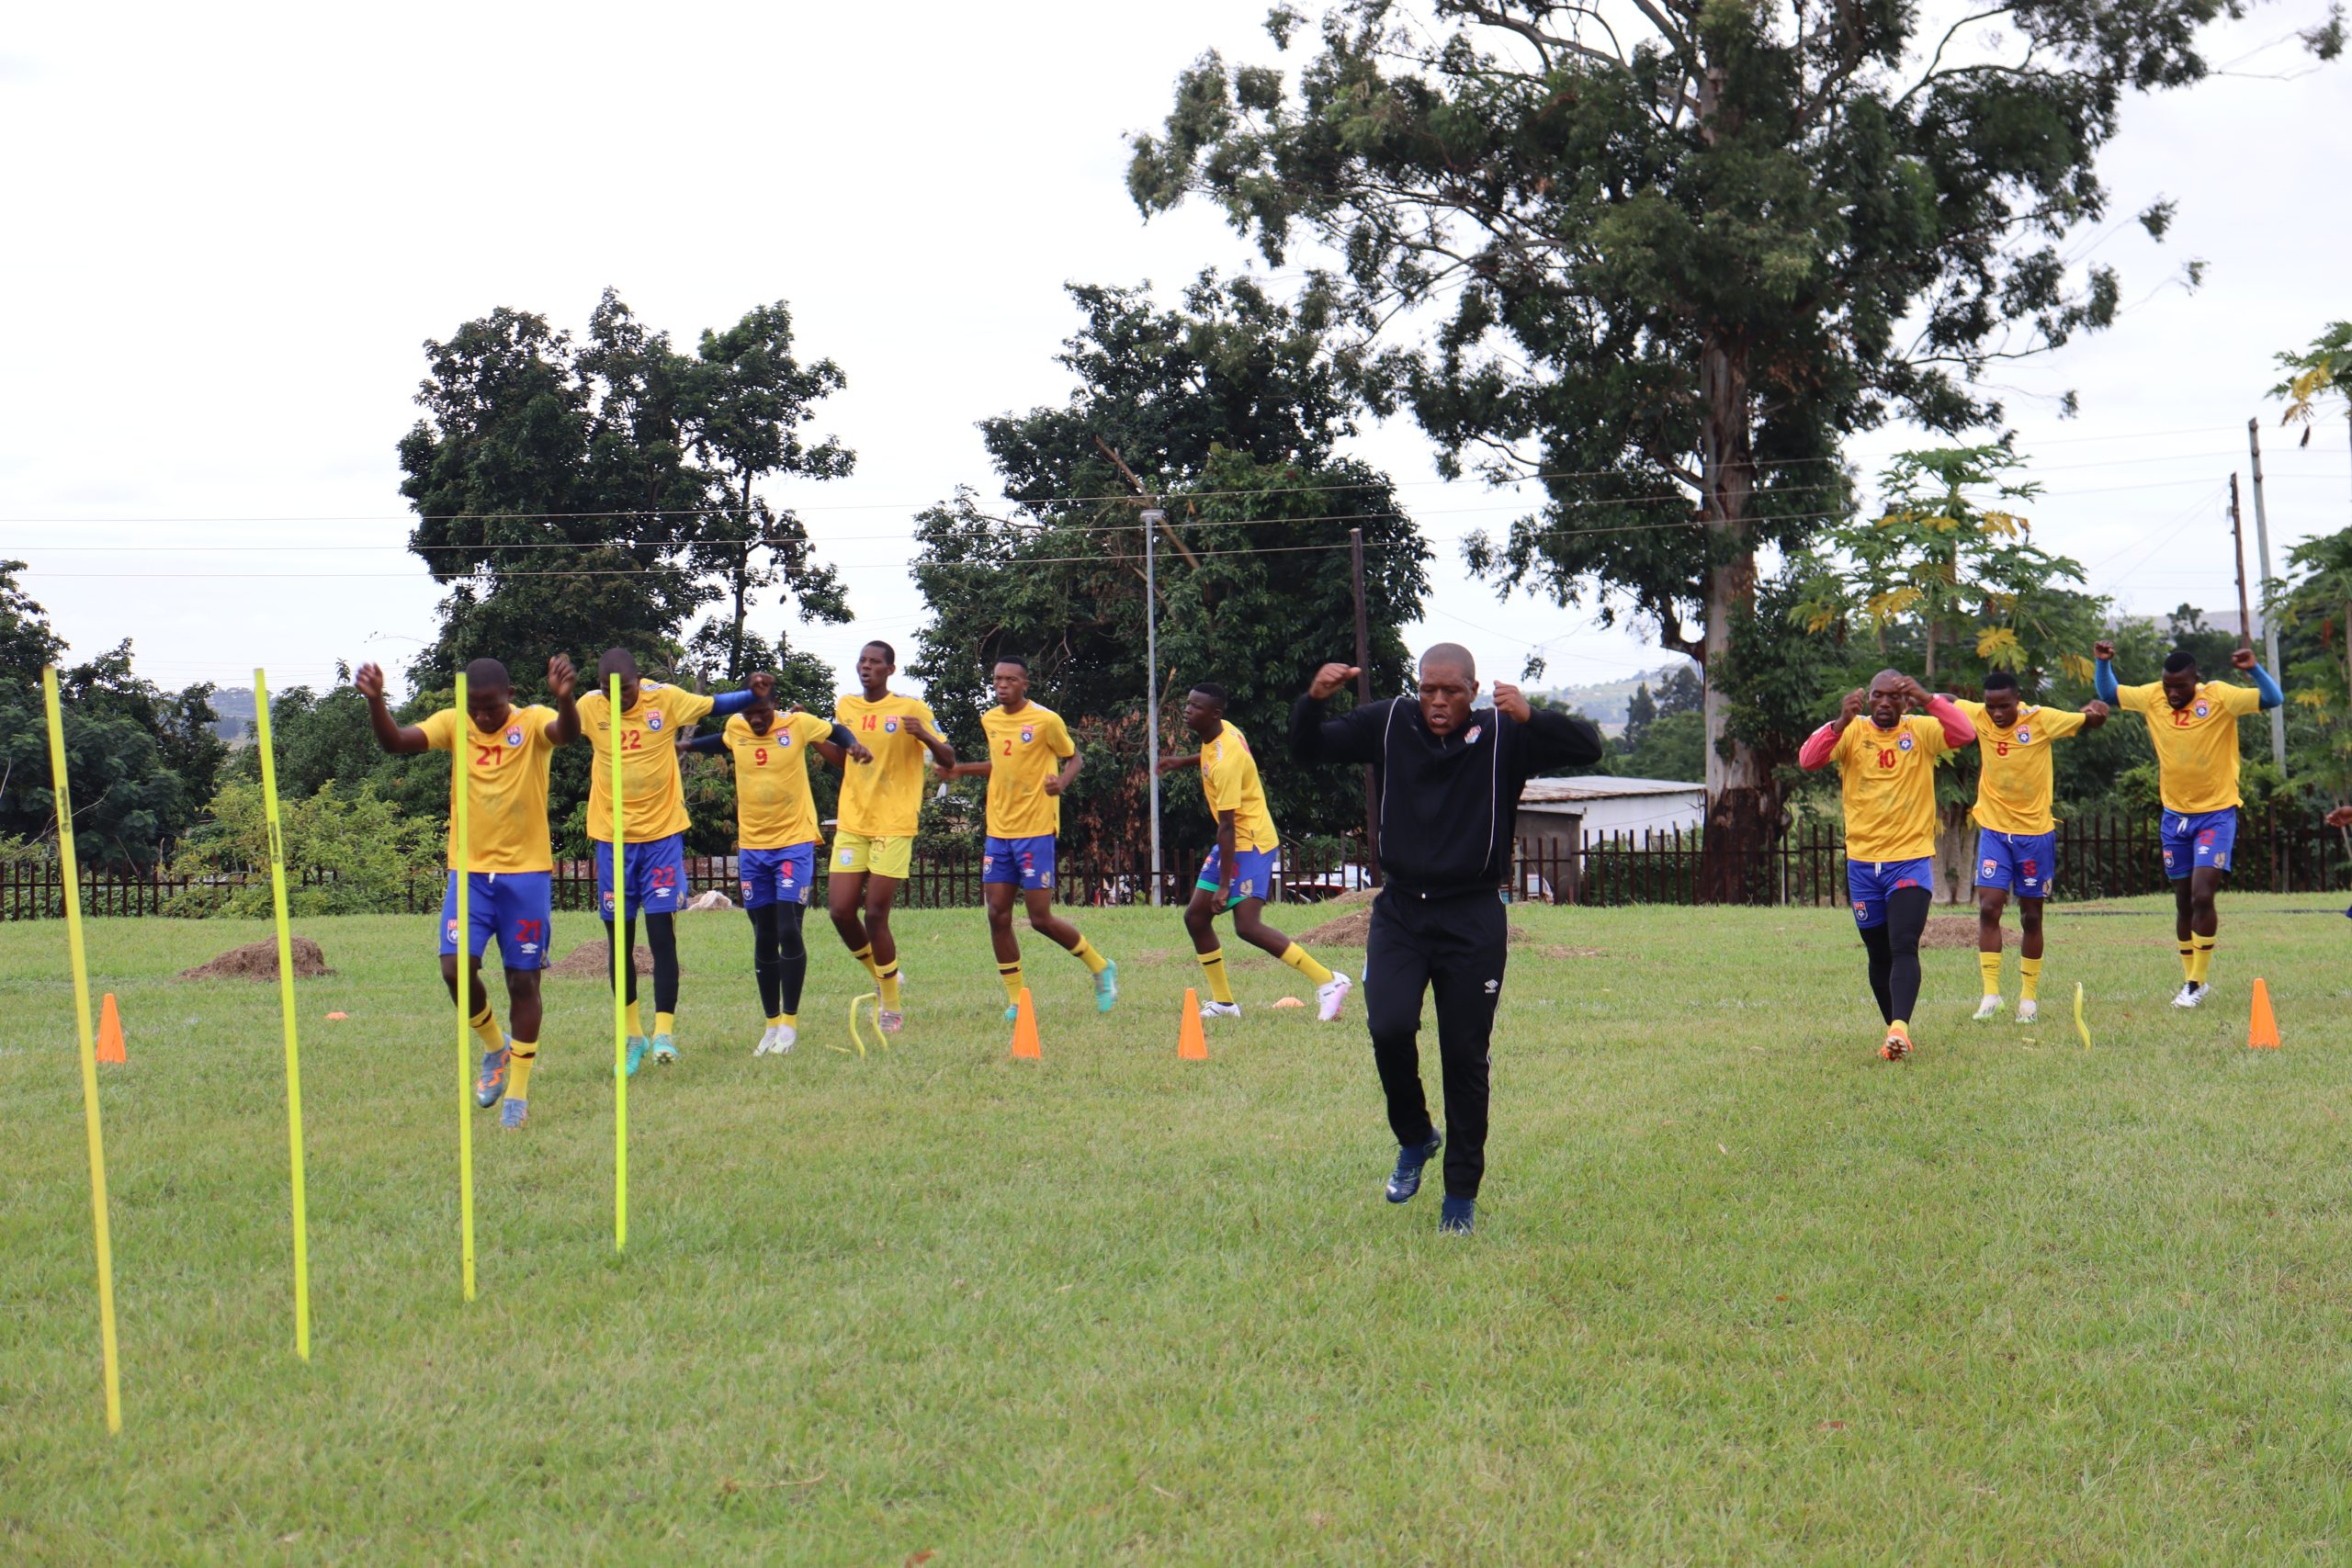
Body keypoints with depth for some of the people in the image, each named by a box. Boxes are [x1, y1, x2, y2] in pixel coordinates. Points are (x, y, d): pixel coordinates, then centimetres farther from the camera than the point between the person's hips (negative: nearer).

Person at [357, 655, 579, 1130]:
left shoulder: (533, 723, -9)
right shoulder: (453, 725, -1)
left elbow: (568, 732, -31)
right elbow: (395, 741, -13)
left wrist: (564, 698, -54)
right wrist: (374, 699, -32)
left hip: (527, 872, -2)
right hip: (469, 871, 2)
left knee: (523, 979, 4)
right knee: (456, 967, -12)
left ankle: (517, 1093, 16)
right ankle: (495, 1047, 17)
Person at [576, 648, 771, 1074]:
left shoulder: (666, 699, -6)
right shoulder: (589, 707, -2)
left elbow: (717, 704, 3)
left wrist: (757, 694, -14)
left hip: (662, 834, -2)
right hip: (611, 836, 2)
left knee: (661, 932, -9)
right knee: (619, 938, 6)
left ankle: (663, 1031, -3)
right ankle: (632, 1034, 19)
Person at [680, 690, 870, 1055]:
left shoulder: (797, 725, -7)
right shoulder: (735, 729, 3)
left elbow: (834, 730, 10)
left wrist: (853, 746, -9)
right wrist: (686, 744, 21)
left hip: (795, 843, -4)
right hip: (751, 847, 4)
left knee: (788, 931, -13)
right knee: (764, 938, 7)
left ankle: (790, 1022, -3)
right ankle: (771, 1024, 14)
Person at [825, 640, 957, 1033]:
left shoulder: (911, 709, -5)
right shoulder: (845, 706, 9)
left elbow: (948, 762, -4)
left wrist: (924, 736, -22)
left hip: (893, 825, -5)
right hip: (851, 824, 5)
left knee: (874, 915, -9)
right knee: (840, 910, -2)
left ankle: (892, 1007, 6)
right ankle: (881, 976, 24)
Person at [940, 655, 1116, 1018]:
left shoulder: (1046, 720, -9)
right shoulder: (989, 720, 10)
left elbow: (1073, 757, 2)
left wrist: (1061, 782, -19)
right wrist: (962, 770, 12)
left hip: (1036, 829, -6)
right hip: (998, 830, 6)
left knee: (1041, 919, -6)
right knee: (998, 915, 0)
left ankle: (1102, 968, 16)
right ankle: (1015, 1000, 9)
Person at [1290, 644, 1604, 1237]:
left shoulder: (1504, 736, -5)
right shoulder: (1388, 723, 2)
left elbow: (1588, 747, -13)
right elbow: (1308, 749, 9)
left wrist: (1531, 717, -30)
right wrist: (1313, 700, -12)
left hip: (1473, 920, -1)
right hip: (1400, 910, 2)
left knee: (1465, 1055, 2)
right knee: (1389, 1029, -17)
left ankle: (1461, 1195, 16)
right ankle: (1415, 1138, 13)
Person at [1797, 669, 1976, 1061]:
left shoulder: (1921, 730, -1)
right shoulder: (1852, 731, -1)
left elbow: (1965, 734, -17)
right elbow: (1808, 760, -16)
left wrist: (1928, 700, -29)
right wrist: (1841, 722, -32)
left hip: (1912, 859, -2)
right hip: (1862, 863, 2)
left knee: (1904, 947, -19)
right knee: (1880, 956, 11)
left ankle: (1900, 1026, -31)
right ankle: (1896, 1033, 23)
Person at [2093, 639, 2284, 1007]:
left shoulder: (2219, 697, -13)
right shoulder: (2152, 697, -1)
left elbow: (2273, 699, -20)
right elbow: (2108, 694, 12)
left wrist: (2253, 669, -35)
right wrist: (2103, 663, -4)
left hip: (2217, 813, -5)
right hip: (2175, 814, 5)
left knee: (2202, 896, -17)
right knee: (2184, 902, 11)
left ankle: (2198, 981, -6)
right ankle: (2192, 979, 23)